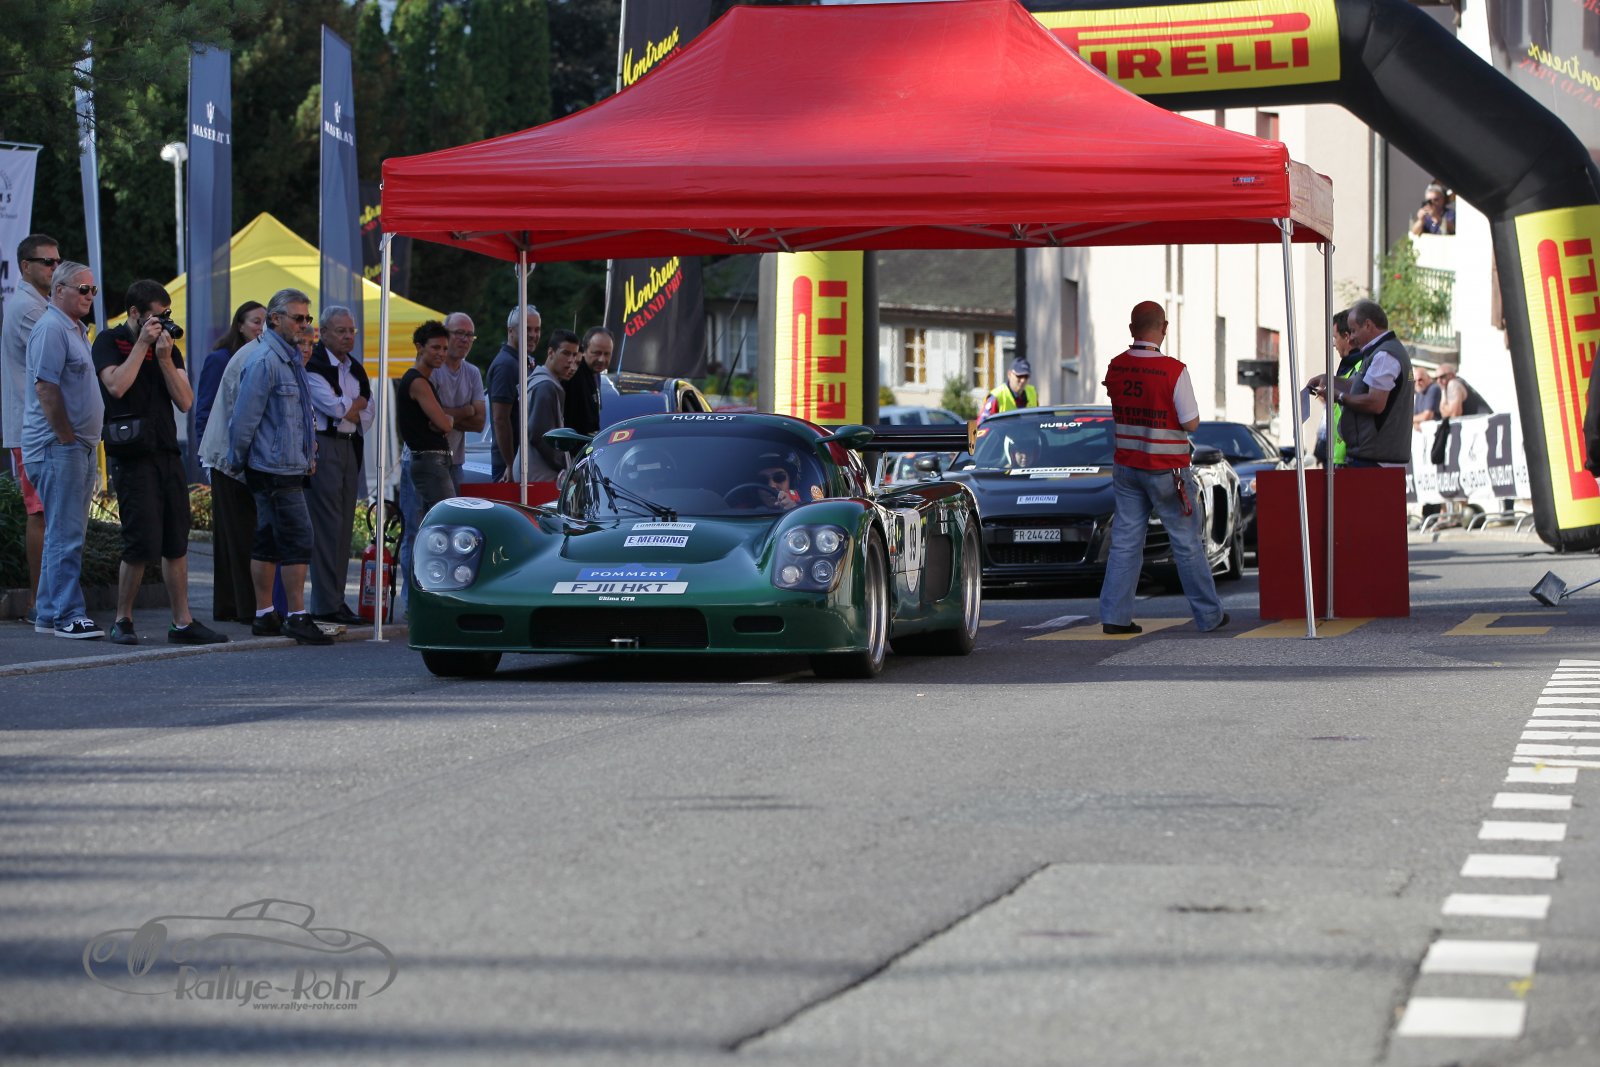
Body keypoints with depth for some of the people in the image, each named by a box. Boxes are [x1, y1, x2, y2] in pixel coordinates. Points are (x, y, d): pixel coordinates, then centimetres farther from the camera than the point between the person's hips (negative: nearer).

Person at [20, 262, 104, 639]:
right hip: (58, 447, -10)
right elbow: (45, 387, -19)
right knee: (65, 536, -10)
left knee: (64, 534, 12)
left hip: (76, 447, 10)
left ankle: (48, 614, 17)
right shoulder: (51, 328, -12)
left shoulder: (75, 329, 19)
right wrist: (66, 437, -19)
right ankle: (68, 615, -9)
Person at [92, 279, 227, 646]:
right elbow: (116, 385, -19)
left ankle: (182, 622, 8)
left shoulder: (169, 346, 15)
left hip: (168, 453, 6)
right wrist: (142, 344, -13)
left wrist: (164, 358, -6)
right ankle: (123, 620, 2)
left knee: (176, 544, 5)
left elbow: (185, 401, 5)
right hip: (132, 455, -6)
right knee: (143, 543, -10)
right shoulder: (109, 343, 0)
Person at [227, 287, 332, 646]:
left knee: (269, 542, 11)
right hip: (275, 467, -10)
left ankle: (264, 616, 15)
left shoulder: (291, 361, 17)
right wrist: (237, 460, -6)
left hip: (289, 467, 10)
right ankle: (297, 616, -8)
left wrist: (309, 452, 18)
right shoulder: (265, 361, -14)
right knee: (298, 539, -10)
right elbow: (245, 416, -14)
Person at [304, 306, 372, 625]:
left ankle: (335, 600, 11)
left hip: (349, 447, 8)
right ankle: (327, 605, -9)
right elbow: (332, 407, -16)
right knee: (327, 524, -10)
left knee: (344, 526, 7)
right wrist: (356, 403, 2)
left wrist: (348, 411, -4)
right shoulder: (314, 364, -8)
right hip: (322, 446, -8)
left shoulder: (355, 369, 18)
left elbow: (369, 414, 14)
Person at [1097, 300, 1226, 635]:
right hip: (1166, 470, -4)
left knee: (1125, 541, 7)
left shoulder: (1116, 368, -1)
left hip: (1126, 466, 4)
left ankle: (1114, 615, 2)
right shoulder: (1173, 371, -19)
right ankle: (1208, 615, 14)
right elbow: (1191, 423, -13)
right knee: (1187, 544, 6)